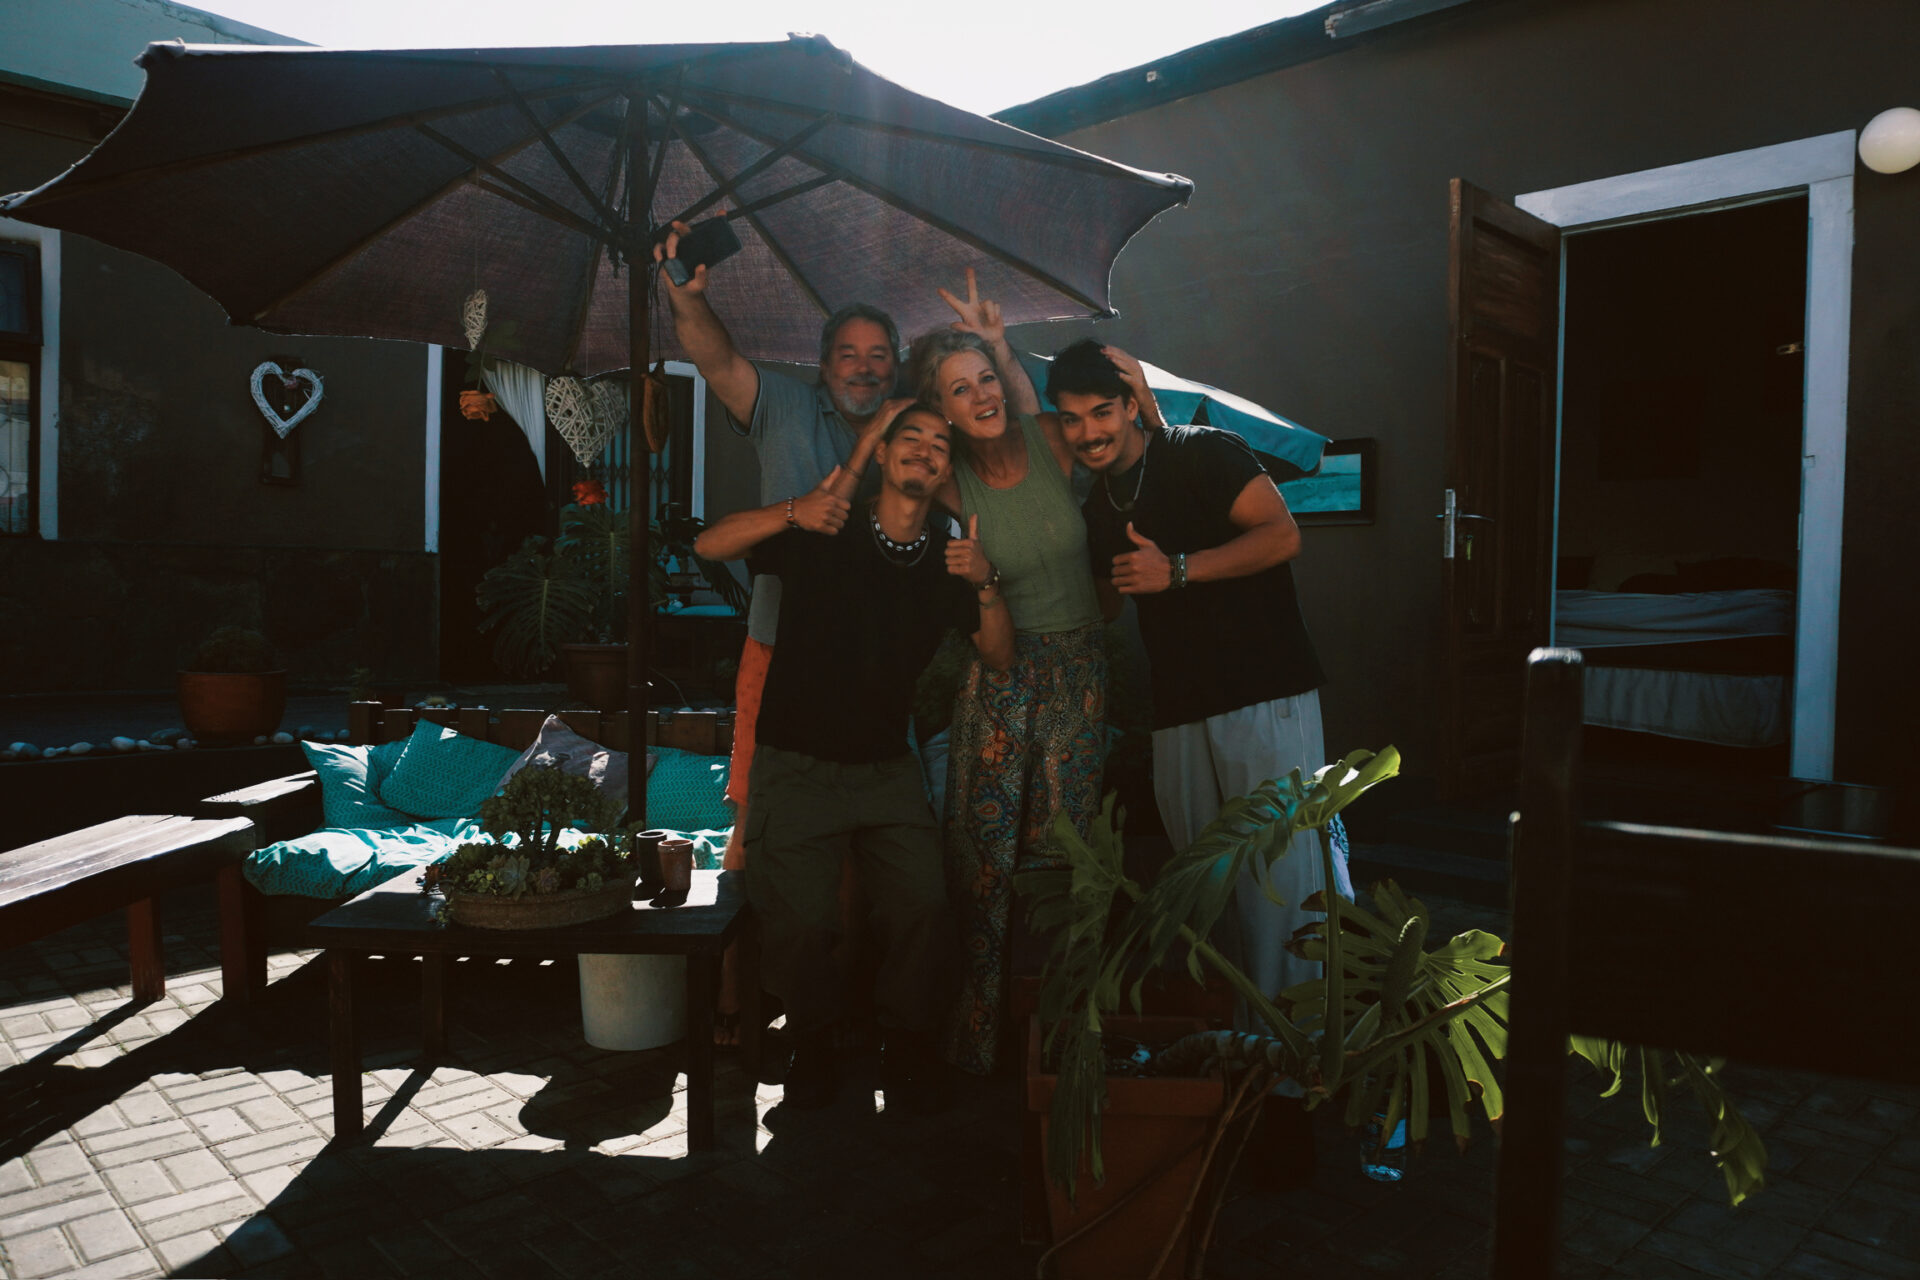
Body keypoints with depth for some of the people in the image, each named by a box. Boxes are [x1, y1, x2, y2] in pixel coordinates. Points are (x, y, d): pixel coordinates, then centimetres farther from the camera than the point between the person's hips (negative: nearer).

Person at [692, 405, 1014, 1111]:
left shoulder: (947, 558, 7)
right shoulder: (823, 535, -3)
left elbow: (999, 656, 7)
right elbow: (710, 545, -9)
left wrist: (987, 584, -11)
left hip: (886, 769, 3)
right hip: (797, 766, -2)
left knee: (923, 905, -17)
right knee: (800, 920, -17)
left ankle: (904, 1039, 10)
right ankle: (813, 1040, 14)